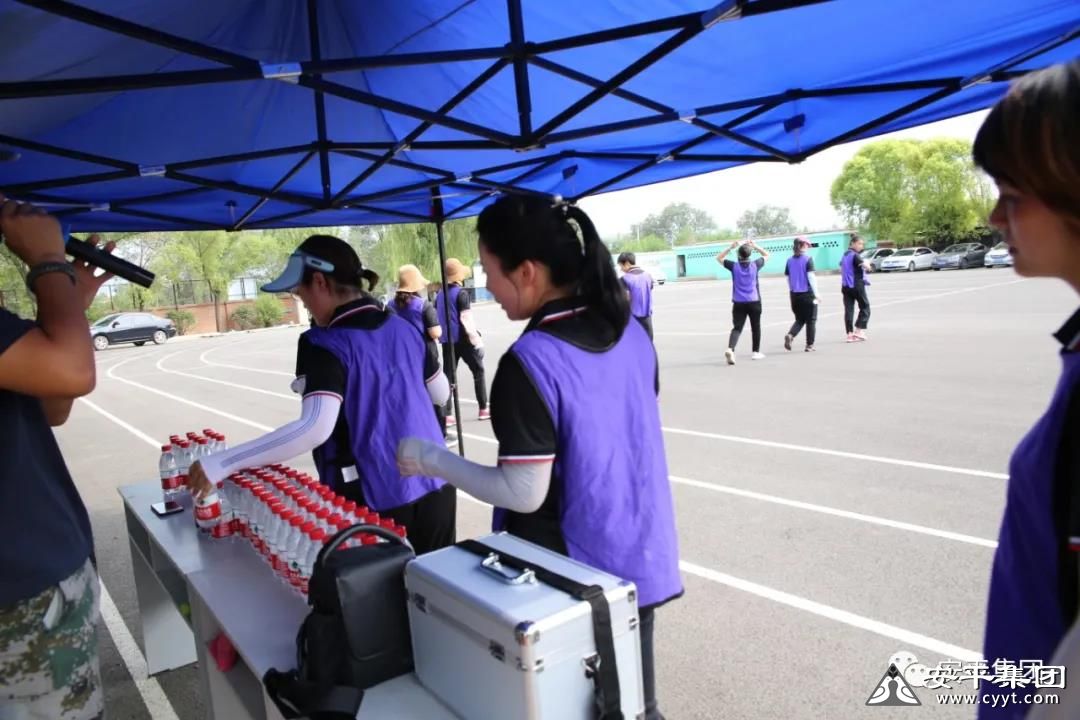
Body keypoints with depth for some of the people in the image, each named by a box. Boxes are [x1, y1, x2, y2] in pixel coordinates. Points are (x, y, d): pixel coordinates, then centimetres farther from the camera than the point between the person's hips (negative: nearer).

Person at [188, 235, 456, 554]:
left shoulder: (325, 344, -15)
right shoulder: (403, 327, 3)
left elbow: (315, 428, -28)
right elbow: (441, 393, 15)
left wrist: (222, 464, -24)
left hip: (377, 502, -5)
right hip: (434, 489, 6)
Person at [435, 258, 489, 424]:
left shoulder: (439, 294, 8)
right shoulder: (461, 293, -11)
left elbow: (436, 317, 11)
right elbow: (466, 318, -17)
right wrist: (476, 338, -14)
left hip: (447, 340, 5)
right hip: (463, 339, -5)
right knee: (478, 372, 10)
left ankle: (446, 415, 1)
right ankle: (483, 409, 13)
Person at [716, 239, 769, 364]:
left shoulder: (734, 266, -5)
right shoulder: (755, 265, -4)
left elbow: (719, 258, 9)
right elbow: (766, 255, 14)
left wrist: (731, 247, 5)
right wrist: (755, 246, 9)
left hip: (739, 303, 0)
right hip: (754, 302, 0)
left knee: (737, 328, -3)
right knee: (755, 327, 16)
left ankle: (730, 349, -27)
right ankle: (756, 352, 24)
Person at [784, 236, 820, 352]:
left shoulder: (790, 260, 5)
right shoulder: (808, 259, -9)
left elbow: (788, 278, 8)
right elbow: (811, 277, -14)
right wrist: (816, 293, -10)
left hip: (795, 295, 4)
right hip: (807, 294, -4)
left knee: (799, 319, 15)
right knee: (811, 320, 9)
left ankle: (790, 335, -11)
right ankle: (809, 345, 10)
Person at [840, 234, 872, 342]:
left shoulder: (844, 255, 13)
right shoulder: (855, 255, -12)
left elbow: (841, 270, 23)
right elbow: (867, 267, -21)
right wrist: (867, 262, -2)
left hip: (846, 286, 7)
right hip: (857, 285, -7)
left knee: (848, 309, 5)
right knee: (865, 307, 6)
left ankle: (850, 333, 3)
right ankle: (859, 330, -1)